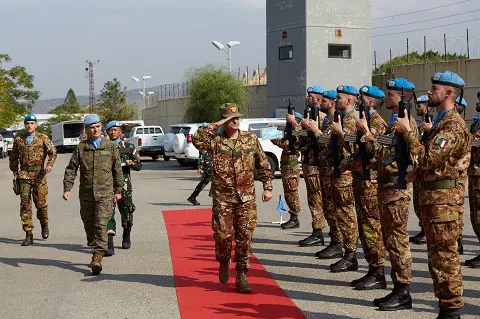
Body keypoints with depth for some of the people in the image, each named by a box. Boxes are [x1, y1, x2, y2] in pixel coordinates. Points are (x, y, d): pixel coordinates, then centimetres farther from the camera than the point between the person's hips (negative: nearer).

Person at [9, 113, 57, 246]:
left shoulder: (43, 138, 3)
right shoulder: (19, 139, 10)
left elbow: (53, 152, -4)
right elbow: (13, 157, 19)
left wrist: (49, 164, -21)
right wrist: (15, 172, 14)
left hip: (39, 174, -2)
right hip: (24, 175, 2)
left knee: (41, 202, 2)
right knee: (25, 204, -5)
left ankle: (44, 225, 31)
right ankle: (28, 235, -3)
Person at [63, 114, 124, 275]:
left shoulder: (111, 147, 5)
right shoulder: (81, 148, 5)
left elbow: (118, 170, 9)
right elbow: (71, 169, 4)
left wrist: (118, 190, 7)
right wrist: (67, 188, -7)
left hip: (105, 193, -2)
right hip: (86, 194, 2)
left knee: (101, 225, -14)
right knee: (89, 226, 9)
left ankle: (97, 258, -17)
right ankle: (97, 254, 26)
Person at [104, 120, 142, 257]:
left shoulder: (129, 147, 8)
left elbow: (139, 166, 9)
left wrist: (131, 163, -12)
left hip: (124, 185, 1)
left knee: (127, 213, 11)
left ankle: (126, 237, 39)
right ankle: (109, 245, -17)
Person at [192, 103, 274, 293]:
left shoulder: (251, 139, 7)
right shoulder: (215, 140, 0)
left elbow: (263, 165, 12)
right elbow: (197, 140, -20)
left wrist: (267, 187, 7)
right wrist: (215, 126, -15)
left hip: (246, 197, 2)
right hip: (222, 197, -1)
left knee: (245, 237, 0)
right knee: (223, 234, -4)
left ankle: (241, 276, 10)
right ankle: (223, 263, 27)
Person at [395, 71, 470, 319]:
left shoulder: (454, 125, -15)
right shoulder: (440, 122, 18)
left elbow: (429, 158, -24)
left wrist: (407, 132, -17)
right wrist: (415, 174, 10)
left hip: (444, 198, -10)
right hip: (431, 195, 10)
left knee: (445, 254, -7)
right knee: (437, 254, 14)